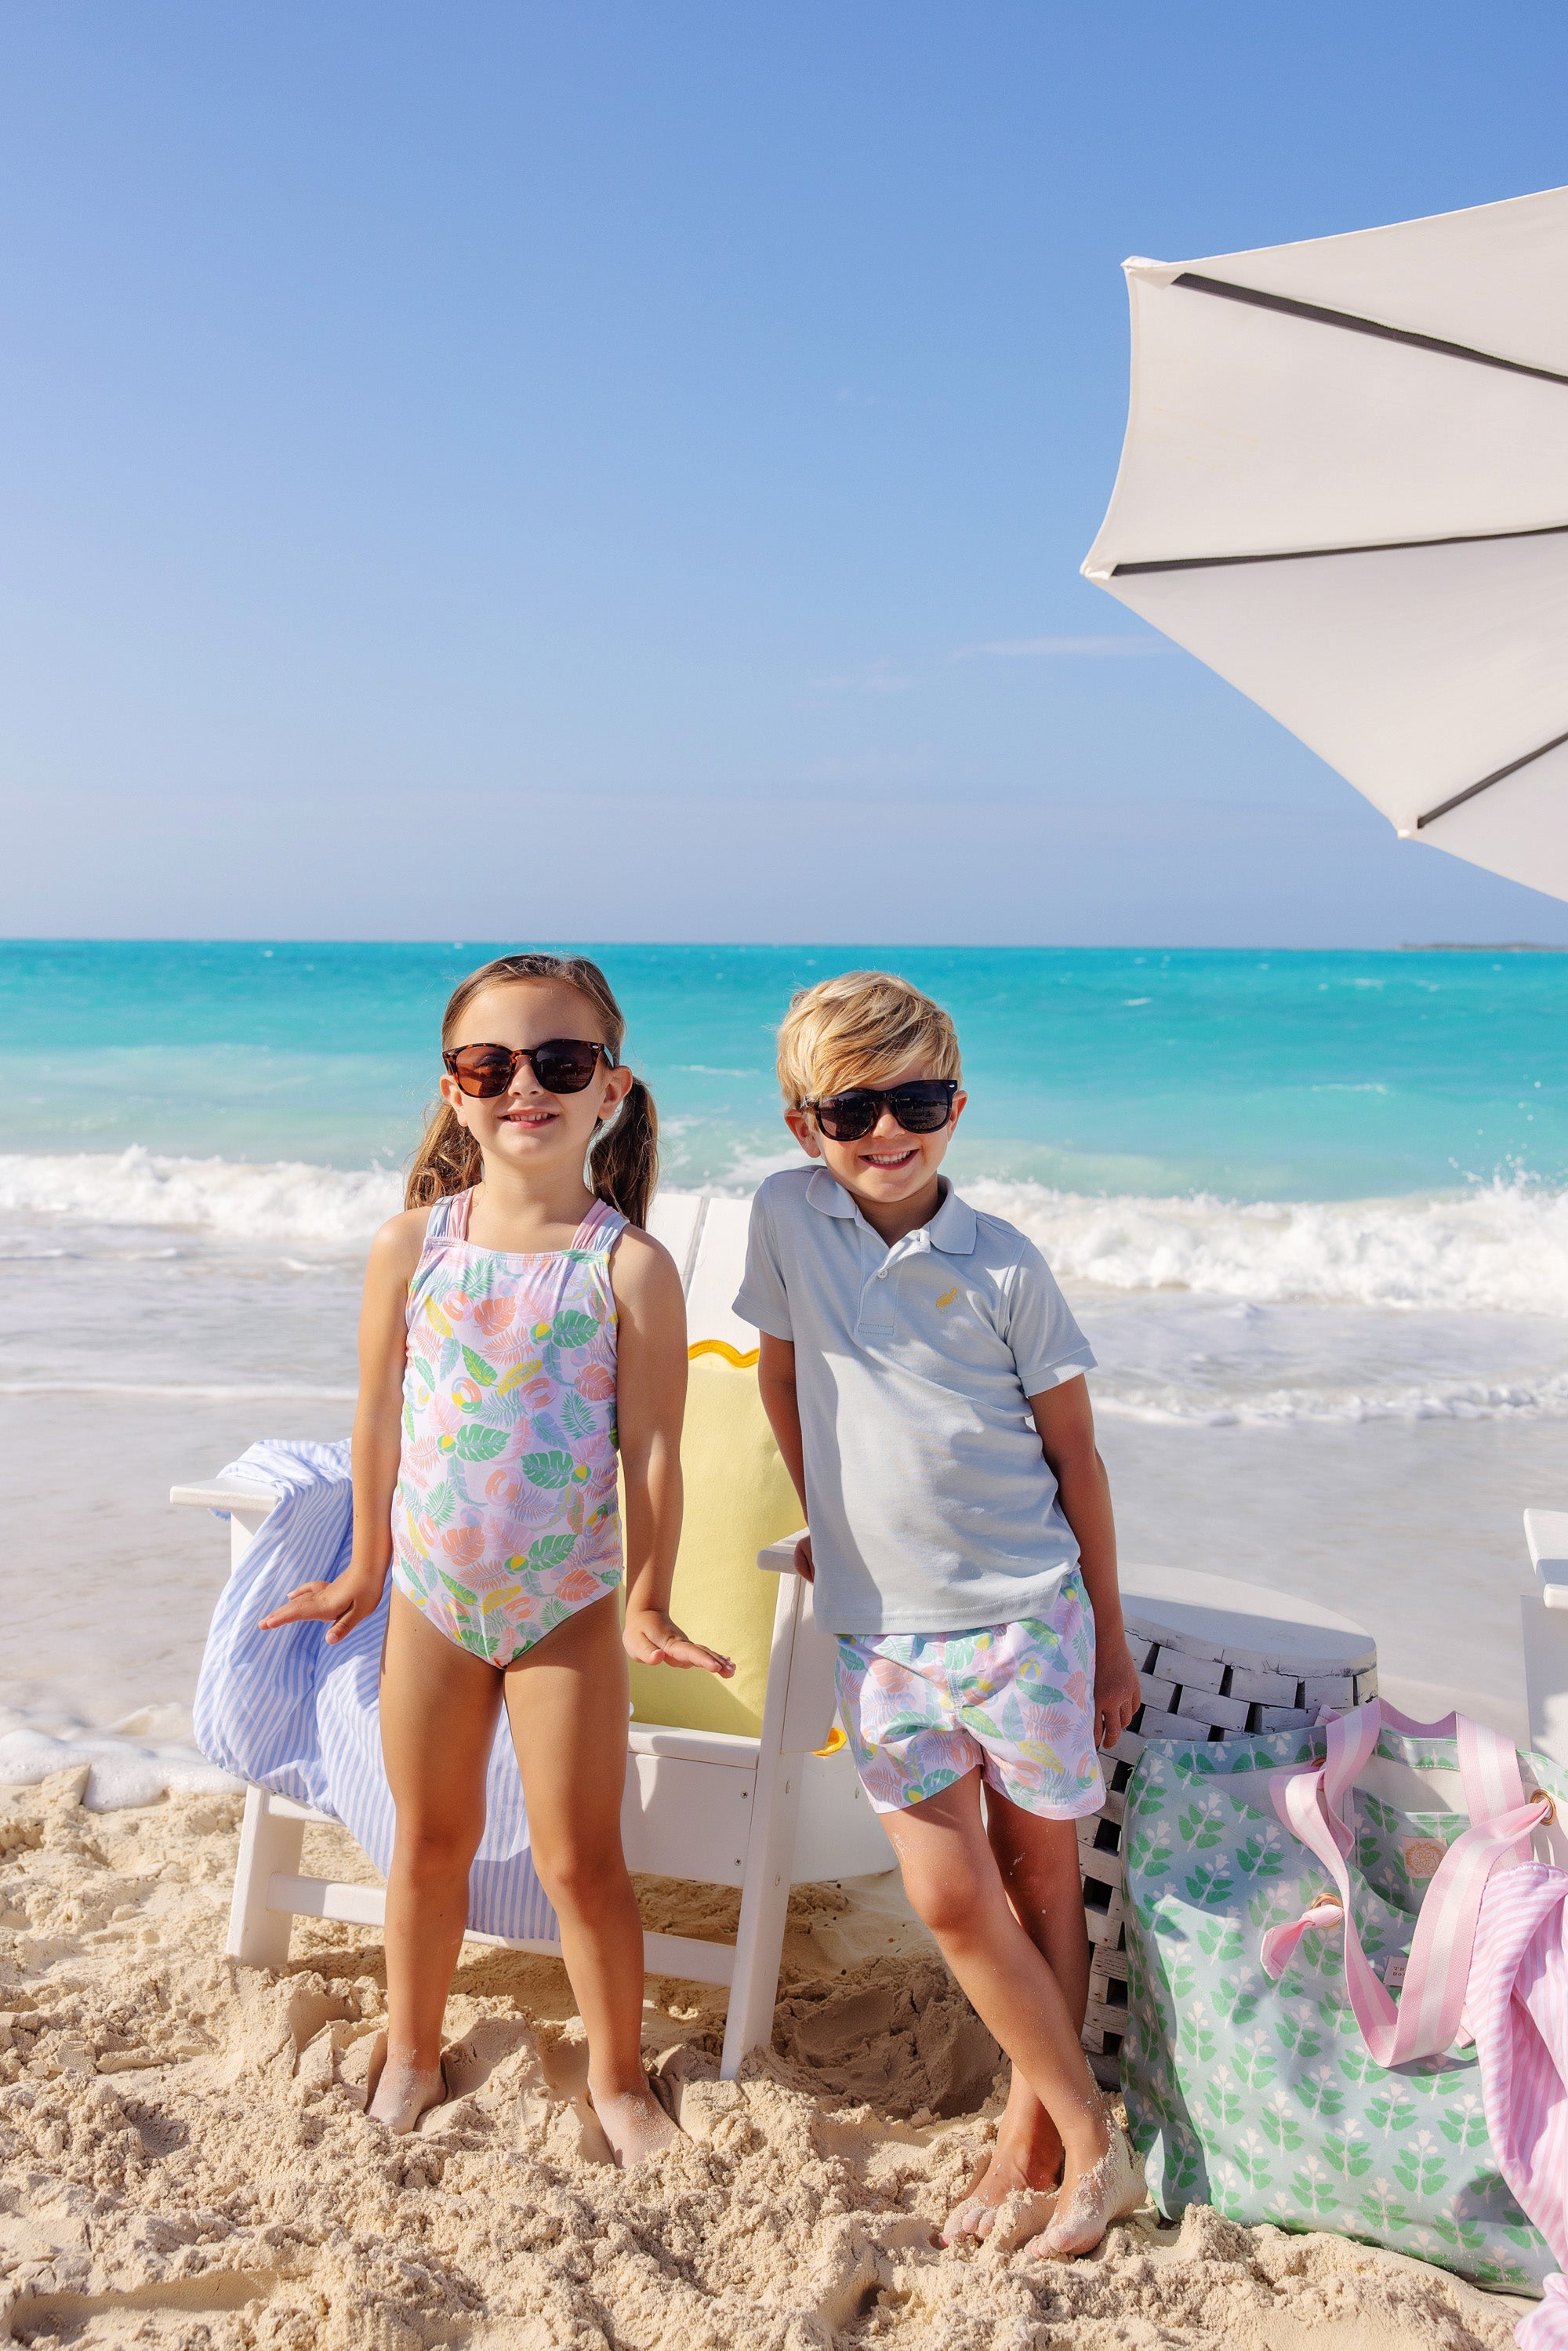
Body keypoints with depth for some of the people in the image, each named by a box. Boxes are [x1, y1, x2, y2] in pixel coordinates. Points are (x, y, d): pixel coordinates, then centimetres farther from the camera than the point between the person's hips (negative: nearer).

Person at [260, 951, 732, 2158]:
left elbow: (653, 1446, -9)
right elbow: (379, 1419, 4)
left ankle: (618, 2076, 29)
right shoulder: (412, 1244, -6)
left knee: (582, 1859, 6)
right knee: (431, 1841, 18)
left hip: (569, 1604, -2)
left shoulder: (630, 1265, -14)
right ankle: (412, 2050, 40)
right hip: (434, 1595, 3)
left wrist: (651, 1605, -5)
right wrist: (367, 1568, 12)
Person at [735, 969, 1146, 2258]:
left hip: (1024, 1611, -2)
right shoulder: (786, 1216, -3)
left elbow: (1074, 1453, 0)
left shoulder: (1004, 1264, -8)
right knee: (949, 1898, 0)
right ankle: (1092, 2142, 14)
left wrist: (1111, 1640, 4)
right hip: (877, 1627, 2)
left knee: (1040, 1874, 7)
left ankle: (1034, 2130, 23)